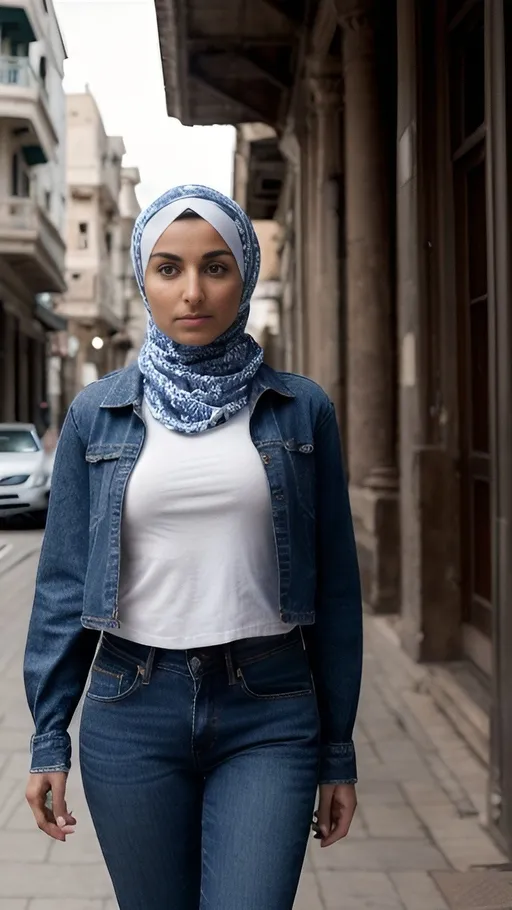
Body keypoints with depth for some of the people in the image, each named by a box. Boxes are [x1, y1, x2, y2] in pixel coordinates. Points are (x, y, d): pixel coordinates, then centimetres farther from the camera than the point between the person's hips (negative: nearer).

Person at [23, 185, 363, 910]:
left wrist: (338, 753, 5)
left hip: (269, 717, -1)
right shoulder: (97, 414, 3)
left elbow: (334, 585, 4)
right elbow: (63, 580, 6)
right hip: (133, 713, 1)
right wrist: (49, 740, 2)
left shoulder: (300, 409, 1)